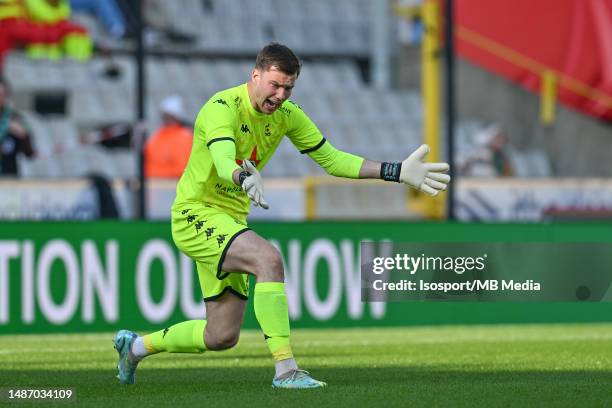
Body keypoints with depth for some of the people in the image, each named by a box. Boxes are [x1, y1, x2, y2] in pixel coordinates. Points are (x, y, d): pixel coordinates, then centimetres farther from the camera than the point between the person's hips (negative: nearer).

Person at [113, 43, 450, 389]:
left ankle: (135, 346, 32)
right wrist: (245, 177, -65)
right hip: (195, 214, -8)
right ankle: (285, 369, -32)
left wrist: (398, 172, -4)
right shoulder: (222, 108, -22)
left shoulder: (287, 114, 0)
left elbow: (332, 159, 5)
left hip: (232, 219, 8)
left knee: (222, 337, 8)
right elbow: (223, 162, -40)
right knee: (269, 259, -33)